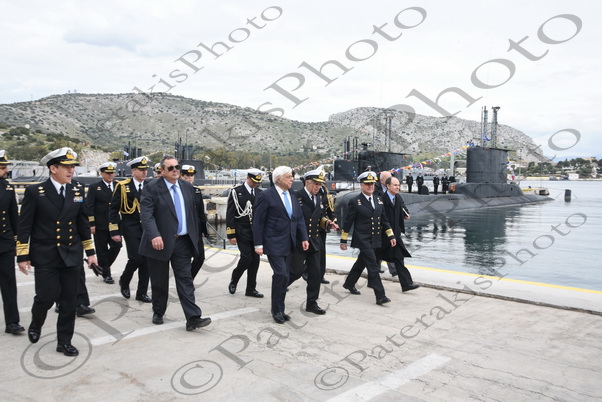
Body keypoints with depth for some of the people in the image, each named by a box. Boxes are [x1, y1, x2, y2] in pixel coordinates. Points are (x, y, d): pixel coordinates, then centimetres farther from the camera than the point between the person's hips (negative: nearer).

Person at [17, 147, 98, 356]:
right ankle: (35, 325, 33)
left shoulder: (78, 191, 4)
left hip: (71, 255, 3)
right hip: (45, 257, -3)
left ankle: (64, 341, 21)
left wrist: (90, 251, 9)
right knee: (46, 297, -1)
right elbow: (24, 227, -5)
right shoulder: (34, 192, -6)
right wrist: (22, 256, -6)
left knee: (69, 300, 6)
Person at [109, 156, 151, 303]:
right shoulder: (122, 186, -2)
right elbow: (113, 210, -2)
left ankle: (142, 293, 16)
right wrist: (115, 231, -8)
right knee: (136, 258, -11)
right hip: (131, 228, -4)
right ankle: (124, 281, 20)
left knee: (146, 260, 3)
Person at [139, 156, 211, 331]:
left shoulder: (187, 187, 8)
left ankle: (193, 319, -2)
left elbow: (193, 212, 14)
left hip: (183, 242, 3)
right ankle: (158, 313, 31)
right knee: (159, 282, 11)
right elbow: (146, 214, -17)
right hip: (160, 242, -3)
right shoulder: (152, 188, -8)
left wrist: (195, 236, 13)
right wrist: (154, 235, -31)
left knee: (185, 280, 0)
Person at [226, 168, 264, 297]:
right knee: (246, 258, -10)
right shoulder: (236, 192, -4)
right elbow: (230, 214, -5)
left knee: (255, 260, 5)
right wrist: (231, 235, -10)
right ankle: (233, 281, 17)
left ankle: (251, 289, 17)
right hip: (242, 232, -5)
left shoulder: (260, 193, 10)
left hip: (256, 232, 5)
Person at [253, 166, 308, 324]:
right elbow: (258, 221, -8)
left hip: (289, 244, 6)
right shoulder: (266, 196, -8)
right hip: (274, 244, -6)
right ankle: (277, 310, 5)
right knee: (281, 274, -13)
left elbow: (299, 218, 13)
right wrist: (258, 244, -11)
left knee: (284, 276, 9)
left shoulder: (293, 196, 10)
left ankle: (279, 309, 22)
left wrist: (304, 238, 2)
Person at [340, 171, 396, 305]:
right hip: (363, 240, -6)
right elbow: (348, 222, -5)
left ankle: (349, 284, 39)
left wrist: (391, 236, 8)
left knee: (361, 263, 19)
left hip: (375, 240, 6)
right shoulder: (355, 202, -6)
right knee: (373, 267, -11)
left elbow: (384, 220, 15)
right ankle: (380, 296, -10)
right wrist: (343, 240, -4)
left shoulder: (379, 201, 11)